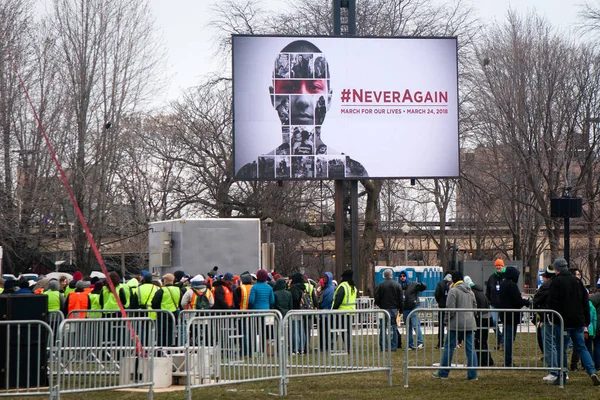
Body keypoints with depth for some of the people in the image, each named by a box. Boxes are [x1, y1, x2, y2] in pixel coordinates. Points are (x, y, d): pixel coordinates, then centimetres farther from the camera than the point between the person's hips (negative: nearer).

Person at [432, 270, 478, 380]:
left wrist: (447, 321, -1)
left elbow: (450, 309, -13)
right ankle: (472, 374, 2)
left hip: (456, 323, -6)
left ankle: (443, 373, 8)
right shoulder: (470, 291, 13)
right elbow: (474, 306, 19)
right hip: (469, 323, 6)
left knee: (448, 347, 3)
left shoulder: (453, 291, -9)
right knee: (470, 348, 5)